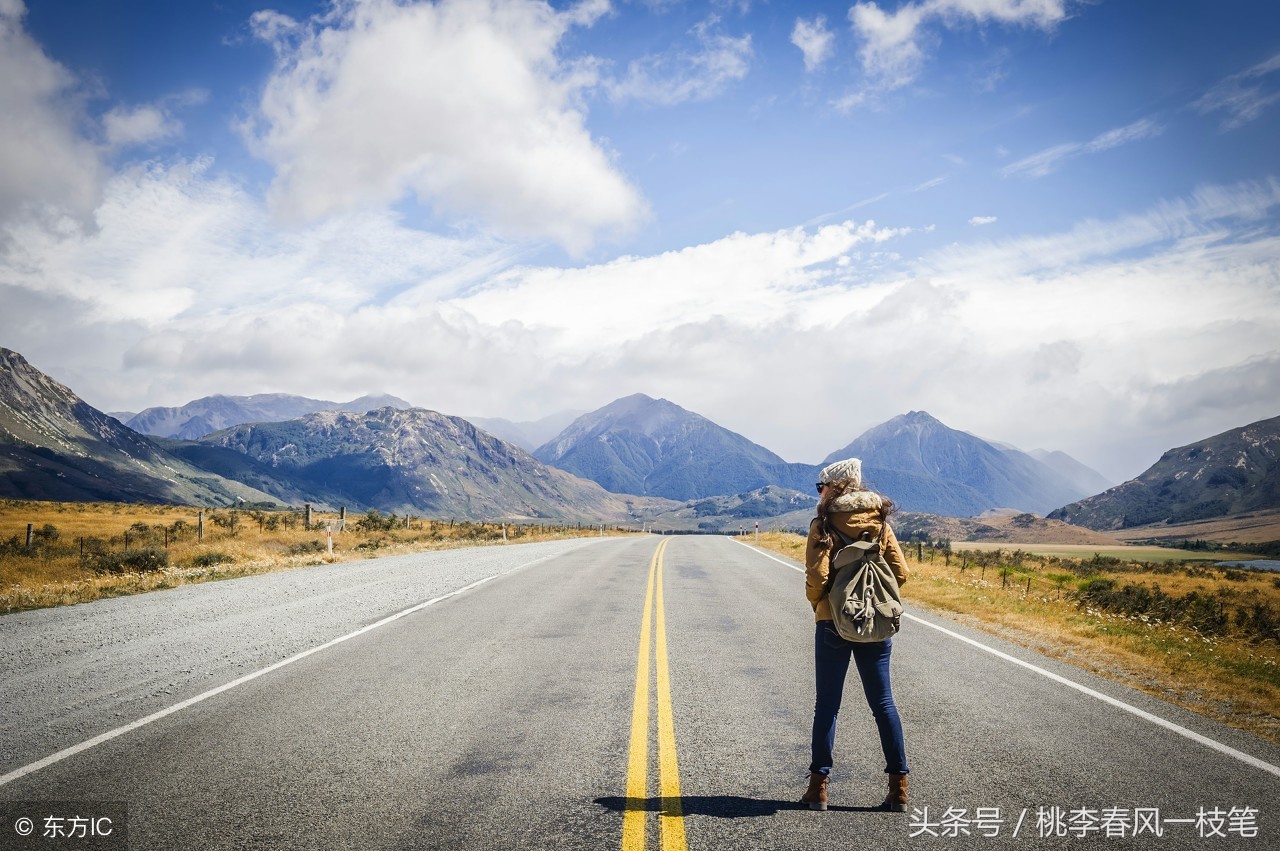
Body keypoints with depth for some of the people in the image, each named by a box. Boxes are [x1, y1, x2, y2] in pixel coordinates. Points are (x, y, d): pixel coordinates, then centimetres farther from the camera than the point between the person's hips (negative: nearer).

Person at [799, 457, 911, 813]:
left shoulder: (823, 524, -9)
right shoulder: (880, 522, 3)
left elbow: (817, 576, -16)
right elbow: (901, 572, 0)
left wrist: (816, 603, 3)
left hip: (834, 623, -3)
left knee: (827, 704, 6)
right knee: (883, 703, 10)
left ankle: (819, 786, 10)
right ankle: (898, 786, 11)